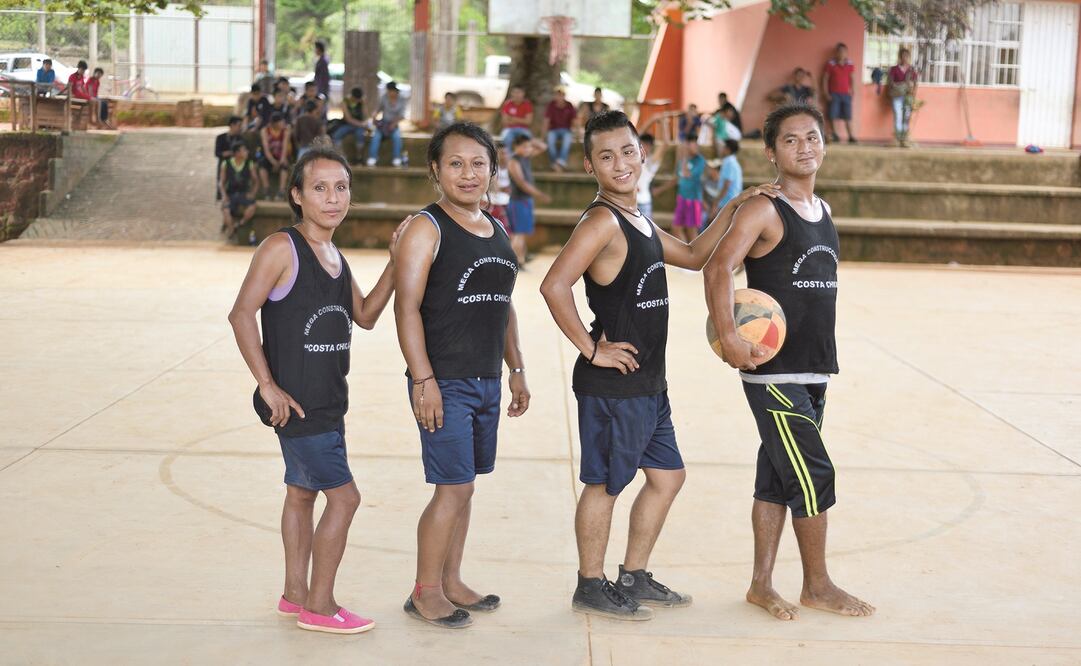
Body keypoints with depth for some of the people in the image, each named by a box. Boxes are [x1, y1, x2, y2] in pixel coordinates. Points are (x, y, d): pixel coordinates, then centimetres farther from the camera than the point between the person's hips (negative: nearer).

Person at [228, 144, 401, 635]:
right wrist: (268, 386, -20)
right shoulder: (281, 249, -15)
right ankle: (318, 606, 4)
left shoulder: (335, 256, 11)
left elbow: (365, 315, 13)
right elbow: (242, 315, -20)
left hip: (327, 401, 8)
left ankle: (296, 594, 28)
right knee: (344, 496, -6)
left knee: (302, 493, 17)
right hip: (295, 403, -8)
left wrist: (395, 264, 1)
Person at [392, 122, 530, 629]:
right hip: (444, 382, -7)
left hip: (487, 380, 7)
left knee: (462, 486, 13)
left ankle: (451, 581, 25)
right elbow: (407, 306, -14)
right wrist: (424, 380, -20)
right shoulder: (426, 229, -9)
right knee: (454, 488, -7)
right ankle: (425, 592, 7)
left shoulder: (496, 232, 14)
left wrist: (516, 369, 18)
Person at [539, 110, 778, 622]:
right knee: (604, 483, 3)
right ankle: (590, 588, 17)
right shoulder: (602, 221, -17)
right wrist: (590, 349, -21)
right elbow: (554, 286, -29)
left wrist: (734, 209, 17)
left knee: (667, 476, 17)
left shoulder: (640, 223, 13)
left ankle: (634, 579, 29)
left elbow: (694, 256, 26)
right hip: (612, 383, -10)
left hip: (647, 382, 10)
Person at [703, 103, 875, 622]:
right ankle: (817, 586, 10)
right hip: (772, 371, -8)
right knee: (813, 474, -5)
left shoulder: (823, 210, 14)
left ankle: (762, 584, 20)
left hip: (813, 369, 8)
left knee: (777, 477, 12)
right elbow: (719, 268, -21)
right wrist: (728, 336, -30)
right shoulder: (763, 211, -11)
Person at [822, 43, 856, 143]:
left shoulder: (850, 65, 5)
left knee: (848, 116, 0)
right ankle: (834, 135, 2)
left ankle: (851, 136, 1)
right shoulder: (830, 64, -2)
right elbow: (825, 79, 0)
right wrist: (826, 94, -6)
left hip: (846, 94, 2)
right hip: (834, 94, -2)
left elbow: (853, 79, 9)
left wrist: (852, 93, 0)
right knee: (833, 116, -3)